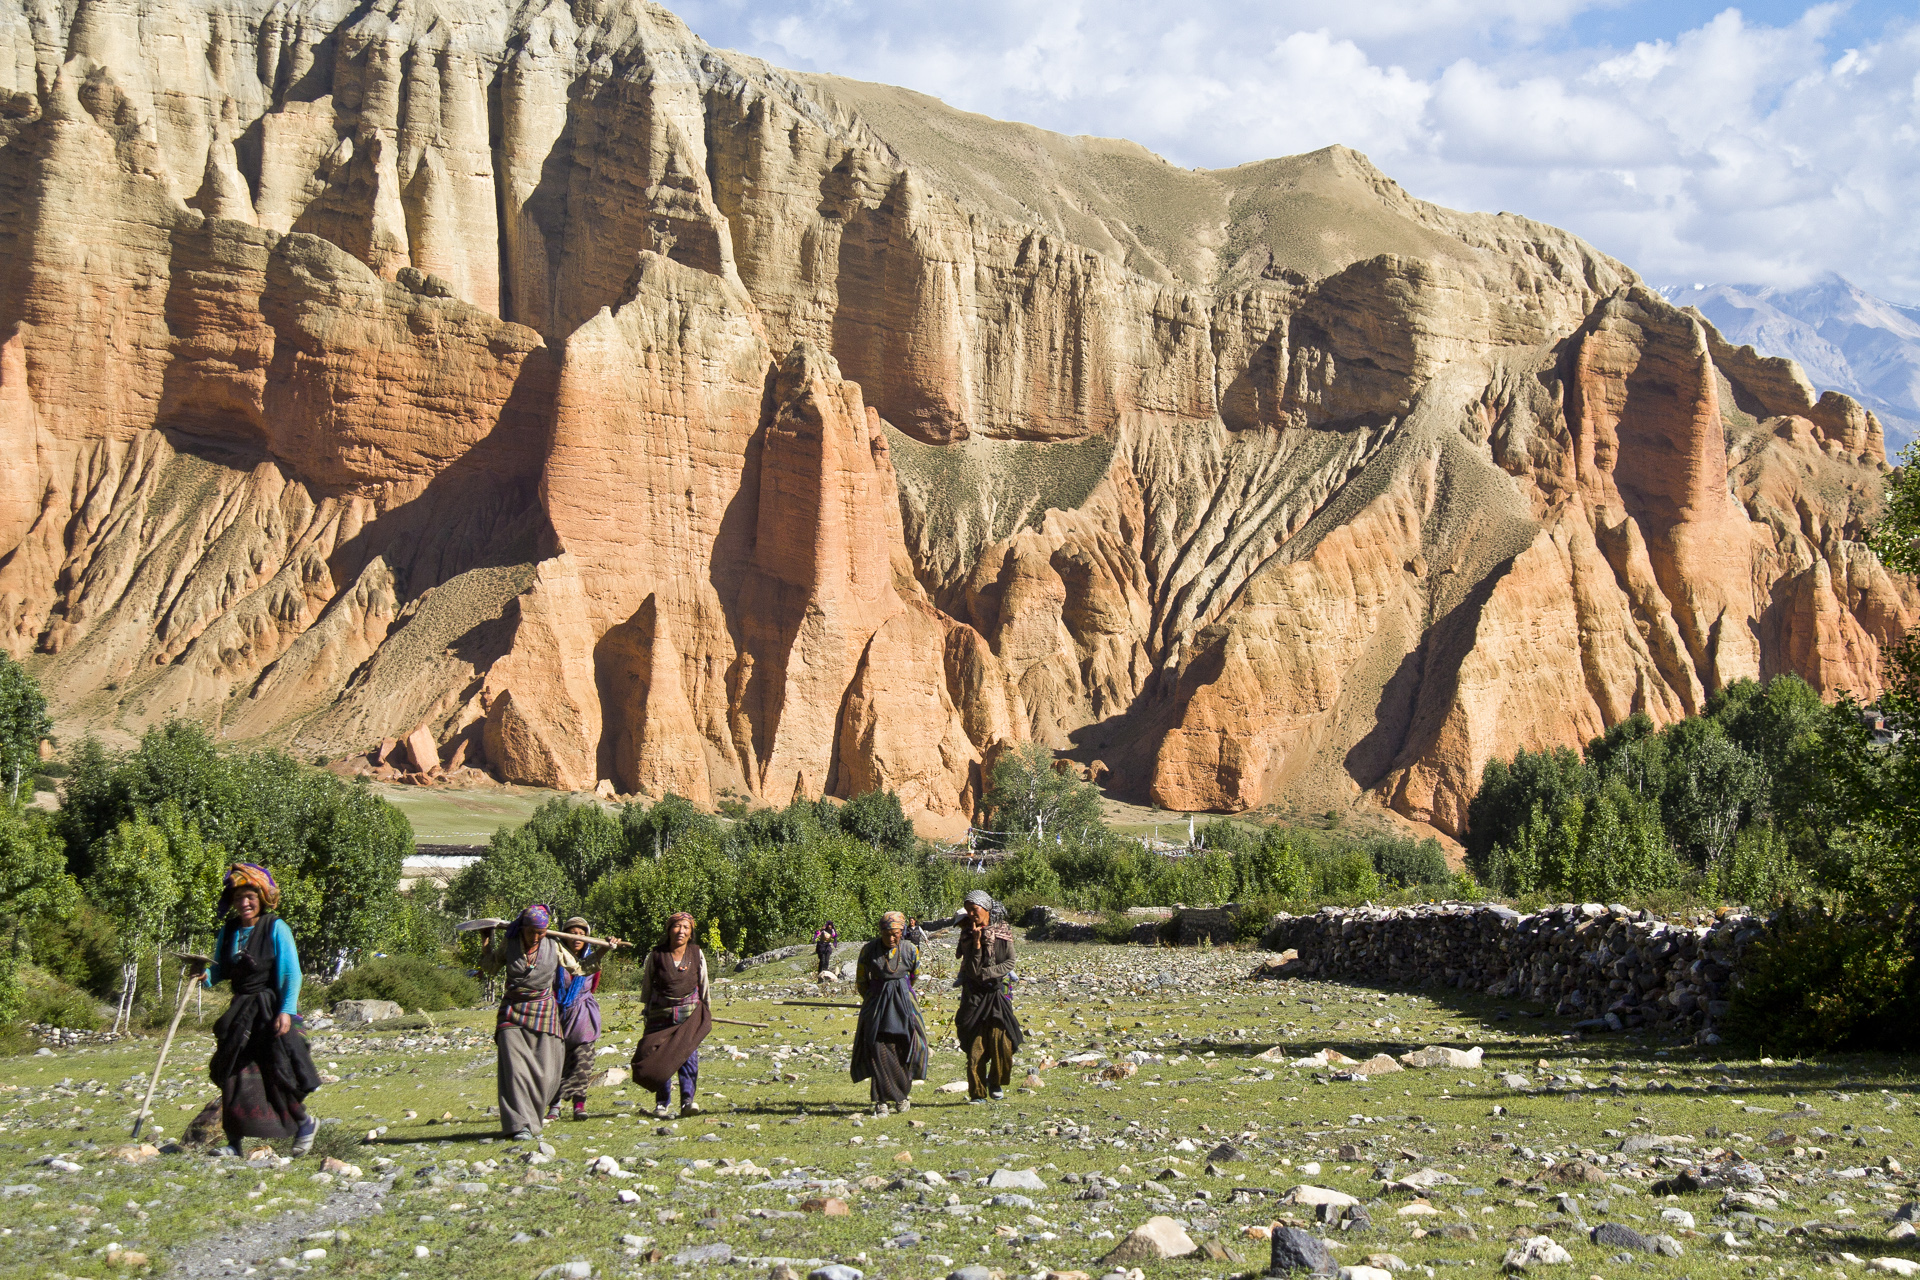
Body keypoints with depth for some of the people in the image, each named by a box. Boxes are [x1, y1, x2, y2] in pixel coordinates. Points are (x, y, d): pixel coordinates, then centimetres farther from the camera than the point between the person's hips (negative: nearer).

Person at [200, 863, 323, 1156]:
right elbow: (219, 970, 14)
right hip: (241, 1011, 5)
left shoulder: (276, 929, -7)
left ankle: (304, 1122, 18)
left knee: (277, 1071, -4)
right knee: (232, 1073, 0)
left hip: (271, 1010, -5)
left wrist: (287, 1010, -21)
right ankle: (233, 1141, 5)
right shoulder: (228, 931, 9)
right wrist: (205, 976, -10)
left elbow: (292, 974, -11)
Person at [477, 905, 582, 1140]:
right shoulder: (508, 943, 0)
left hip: (544, 1014, 1)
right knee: (514, 1068, -15)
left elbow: (578, 969, 17)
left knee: (544, 1074, -4)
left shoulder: (553, 948, 1)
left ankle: (530, 1120, 17)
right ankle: (520, 1125, -15)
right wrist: (486, 941, 13)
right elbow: (490, 968, 18)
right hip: (513, 1012, -1)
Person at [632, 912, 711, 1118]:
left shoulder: (697, 955, 4)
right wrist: (647, 1011, 11)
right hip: (661, 1014, 0)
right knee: (659, 1057, -3)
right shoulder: (656, 955, -1)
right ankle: (663, 1103, 9)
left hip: (690, 1014, 0)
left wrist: (707, 1013, 16)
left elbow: (704, 985, 13)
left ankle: (688, 1100, -17)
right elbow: (646, 985, 9)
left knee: (688, 1053, -15)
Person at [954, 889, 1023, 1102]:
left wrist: (987, 972, -13)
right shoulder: (967, 935, 1)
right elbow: (972, 970, -8)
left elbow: (1010, 963, -1)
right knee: (975, 1048, -3)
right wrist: (976, 943, -18)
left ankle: (996, 1082, 12)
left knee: (1001, 1042, -11)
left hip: (996, 994, 0)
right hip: (973, 996, 0)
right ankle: (977, 1093, 7)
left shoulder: (1003, 933, 2)